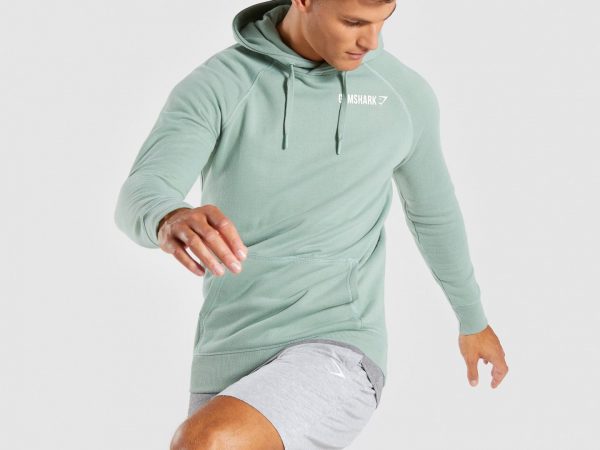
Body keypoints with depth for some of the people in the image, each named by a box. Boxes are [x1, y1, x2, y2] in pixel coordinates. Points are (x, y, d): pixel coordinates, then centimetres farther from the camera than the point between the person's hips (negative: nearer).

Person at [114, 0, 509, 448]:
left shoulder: (404, 92, 4)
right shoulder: (213, 88, -3)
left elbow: (432, 208, 24)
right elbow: (140, 199, -22)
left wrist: (473, 316, 38)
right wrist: (172, 220, -49)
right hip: (234, 367, 3)